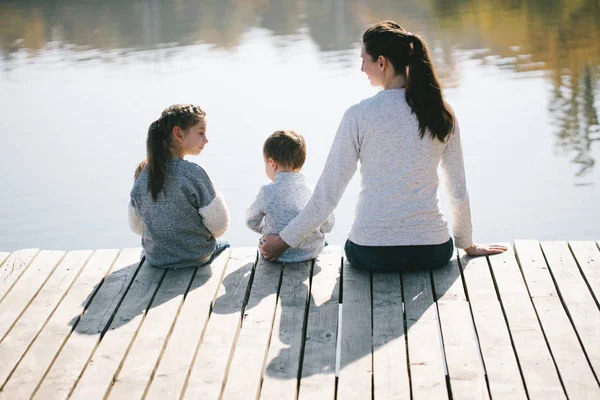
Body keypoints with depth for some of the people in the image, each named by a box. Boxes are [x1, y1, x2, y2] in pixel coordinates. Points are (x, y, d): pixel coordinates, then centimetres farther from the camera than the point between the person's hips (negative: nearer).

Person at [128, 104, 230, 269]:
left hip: (155, 259, 5)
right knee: (223, 243, 31)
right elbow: (219, 226, -16)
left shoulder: (142, 173, -6)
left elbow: (136, 226, 3)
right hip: (195, 258, -4)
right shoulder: (193, 173, -22)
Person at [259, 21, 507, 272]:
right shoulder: (441, 113, 0)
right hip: (433, 251, 3)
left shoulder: (359, 115, -9)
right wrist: (468, 244, 23)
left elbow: (327, 194, -5)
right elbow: (458, 190, 7)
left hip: (371, 254, -2)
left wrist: (285, 240, 7)